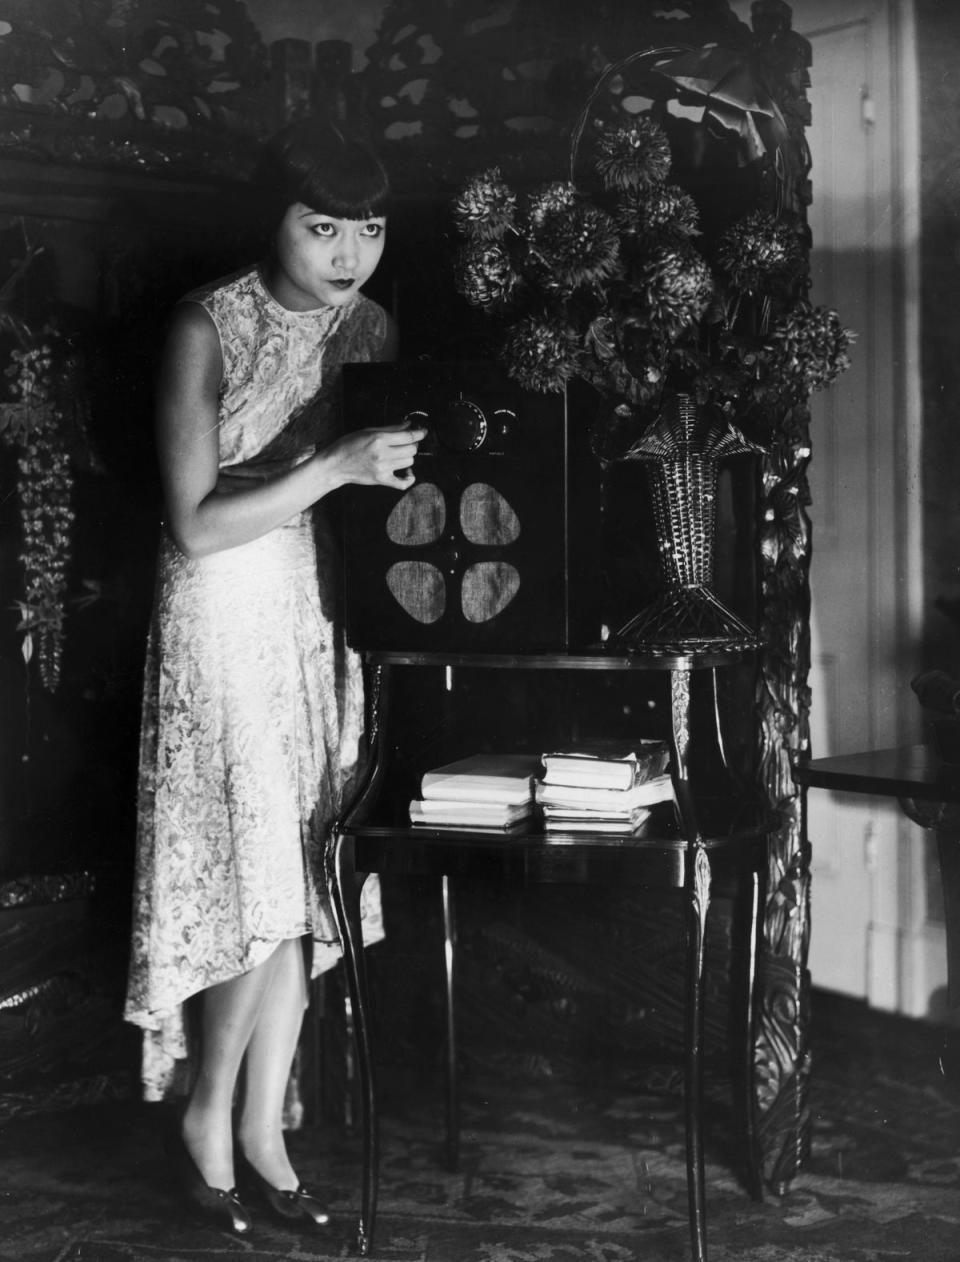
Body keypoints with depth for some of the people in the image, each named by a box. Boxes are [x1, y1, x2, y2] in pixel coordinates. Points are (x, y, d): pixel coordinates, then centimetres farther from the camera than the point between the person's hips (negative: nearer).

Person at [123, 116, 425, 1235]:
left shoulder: (370, 327, 4)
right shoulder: (208, 327, -12)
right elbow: (198, 524, -17)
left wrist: (399, 473, -5)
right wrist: (335, 468, -24)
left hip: (323, 608, 5)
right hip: (225, 609, -5)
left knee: (302, 881, 6)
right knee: (258, 871, -8)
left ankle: (261, 1128, 19)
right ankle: (207, 1112, 15)